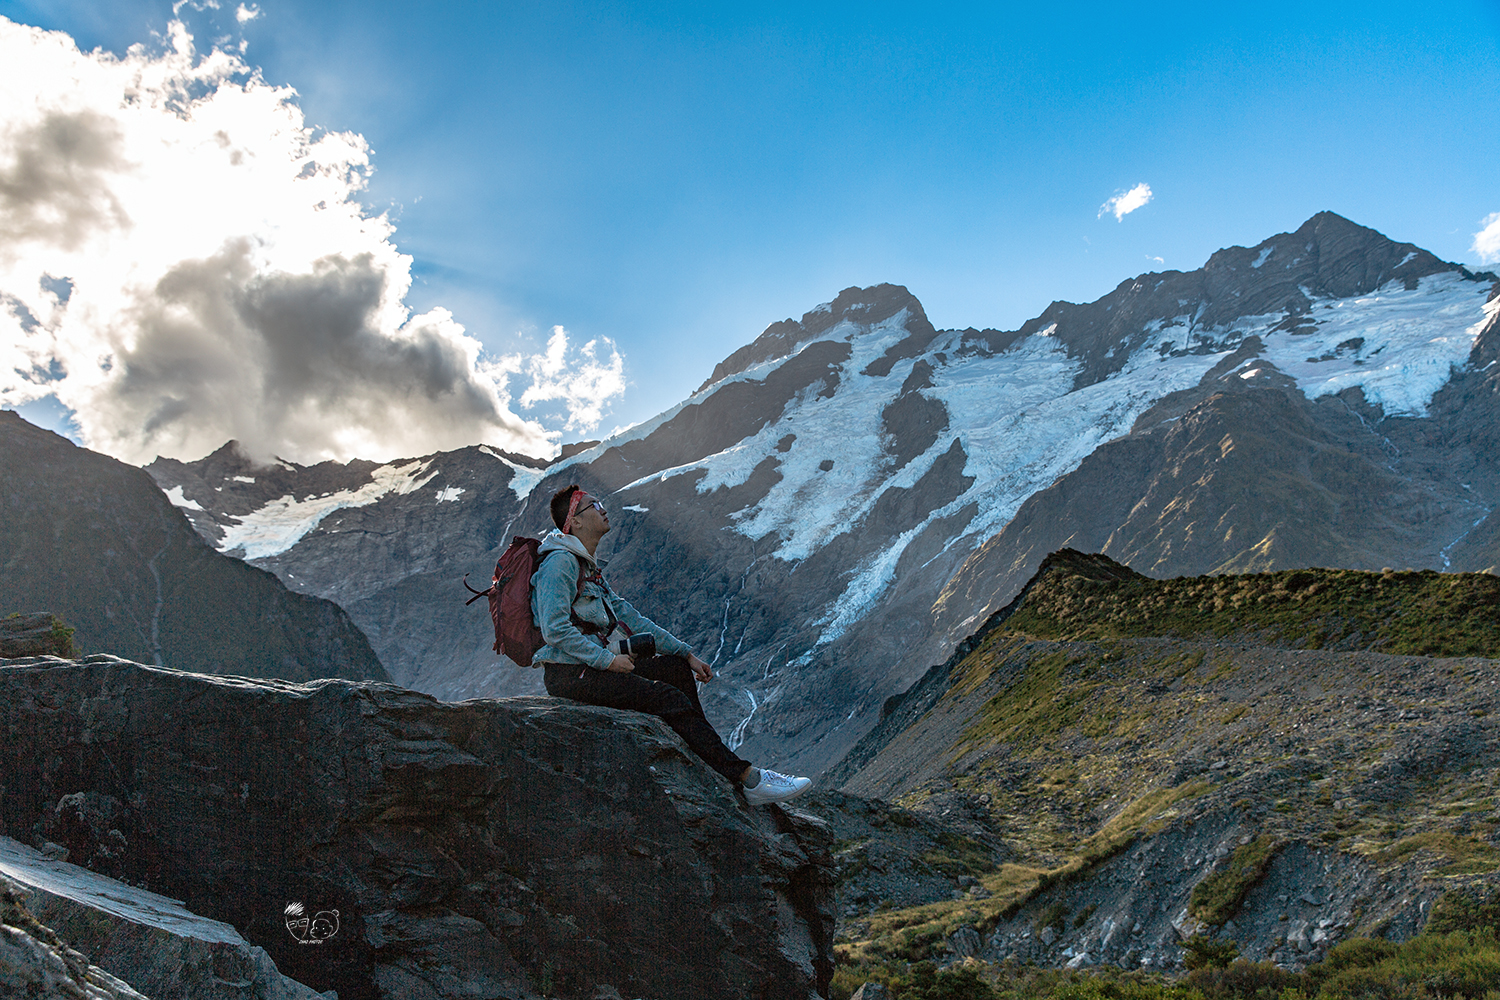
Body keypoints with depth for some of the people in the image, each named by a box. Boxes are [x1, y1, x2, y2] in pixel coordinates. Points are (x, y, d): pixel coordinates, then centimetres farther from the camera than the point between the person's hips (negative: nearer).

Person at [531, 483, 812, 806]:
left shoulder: (587, 567, 18)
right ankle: (748, 778, -14)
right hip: (567, 675, -10)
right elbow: (555, 630, -23)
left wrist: (686, 654, 13)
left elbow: (629, 616, 18)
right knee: (670, 698, -16)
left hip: (589, 664, 10)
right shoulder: (560, 562, -13)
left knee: (677, 668, 7)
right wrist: (607, 659, -19)